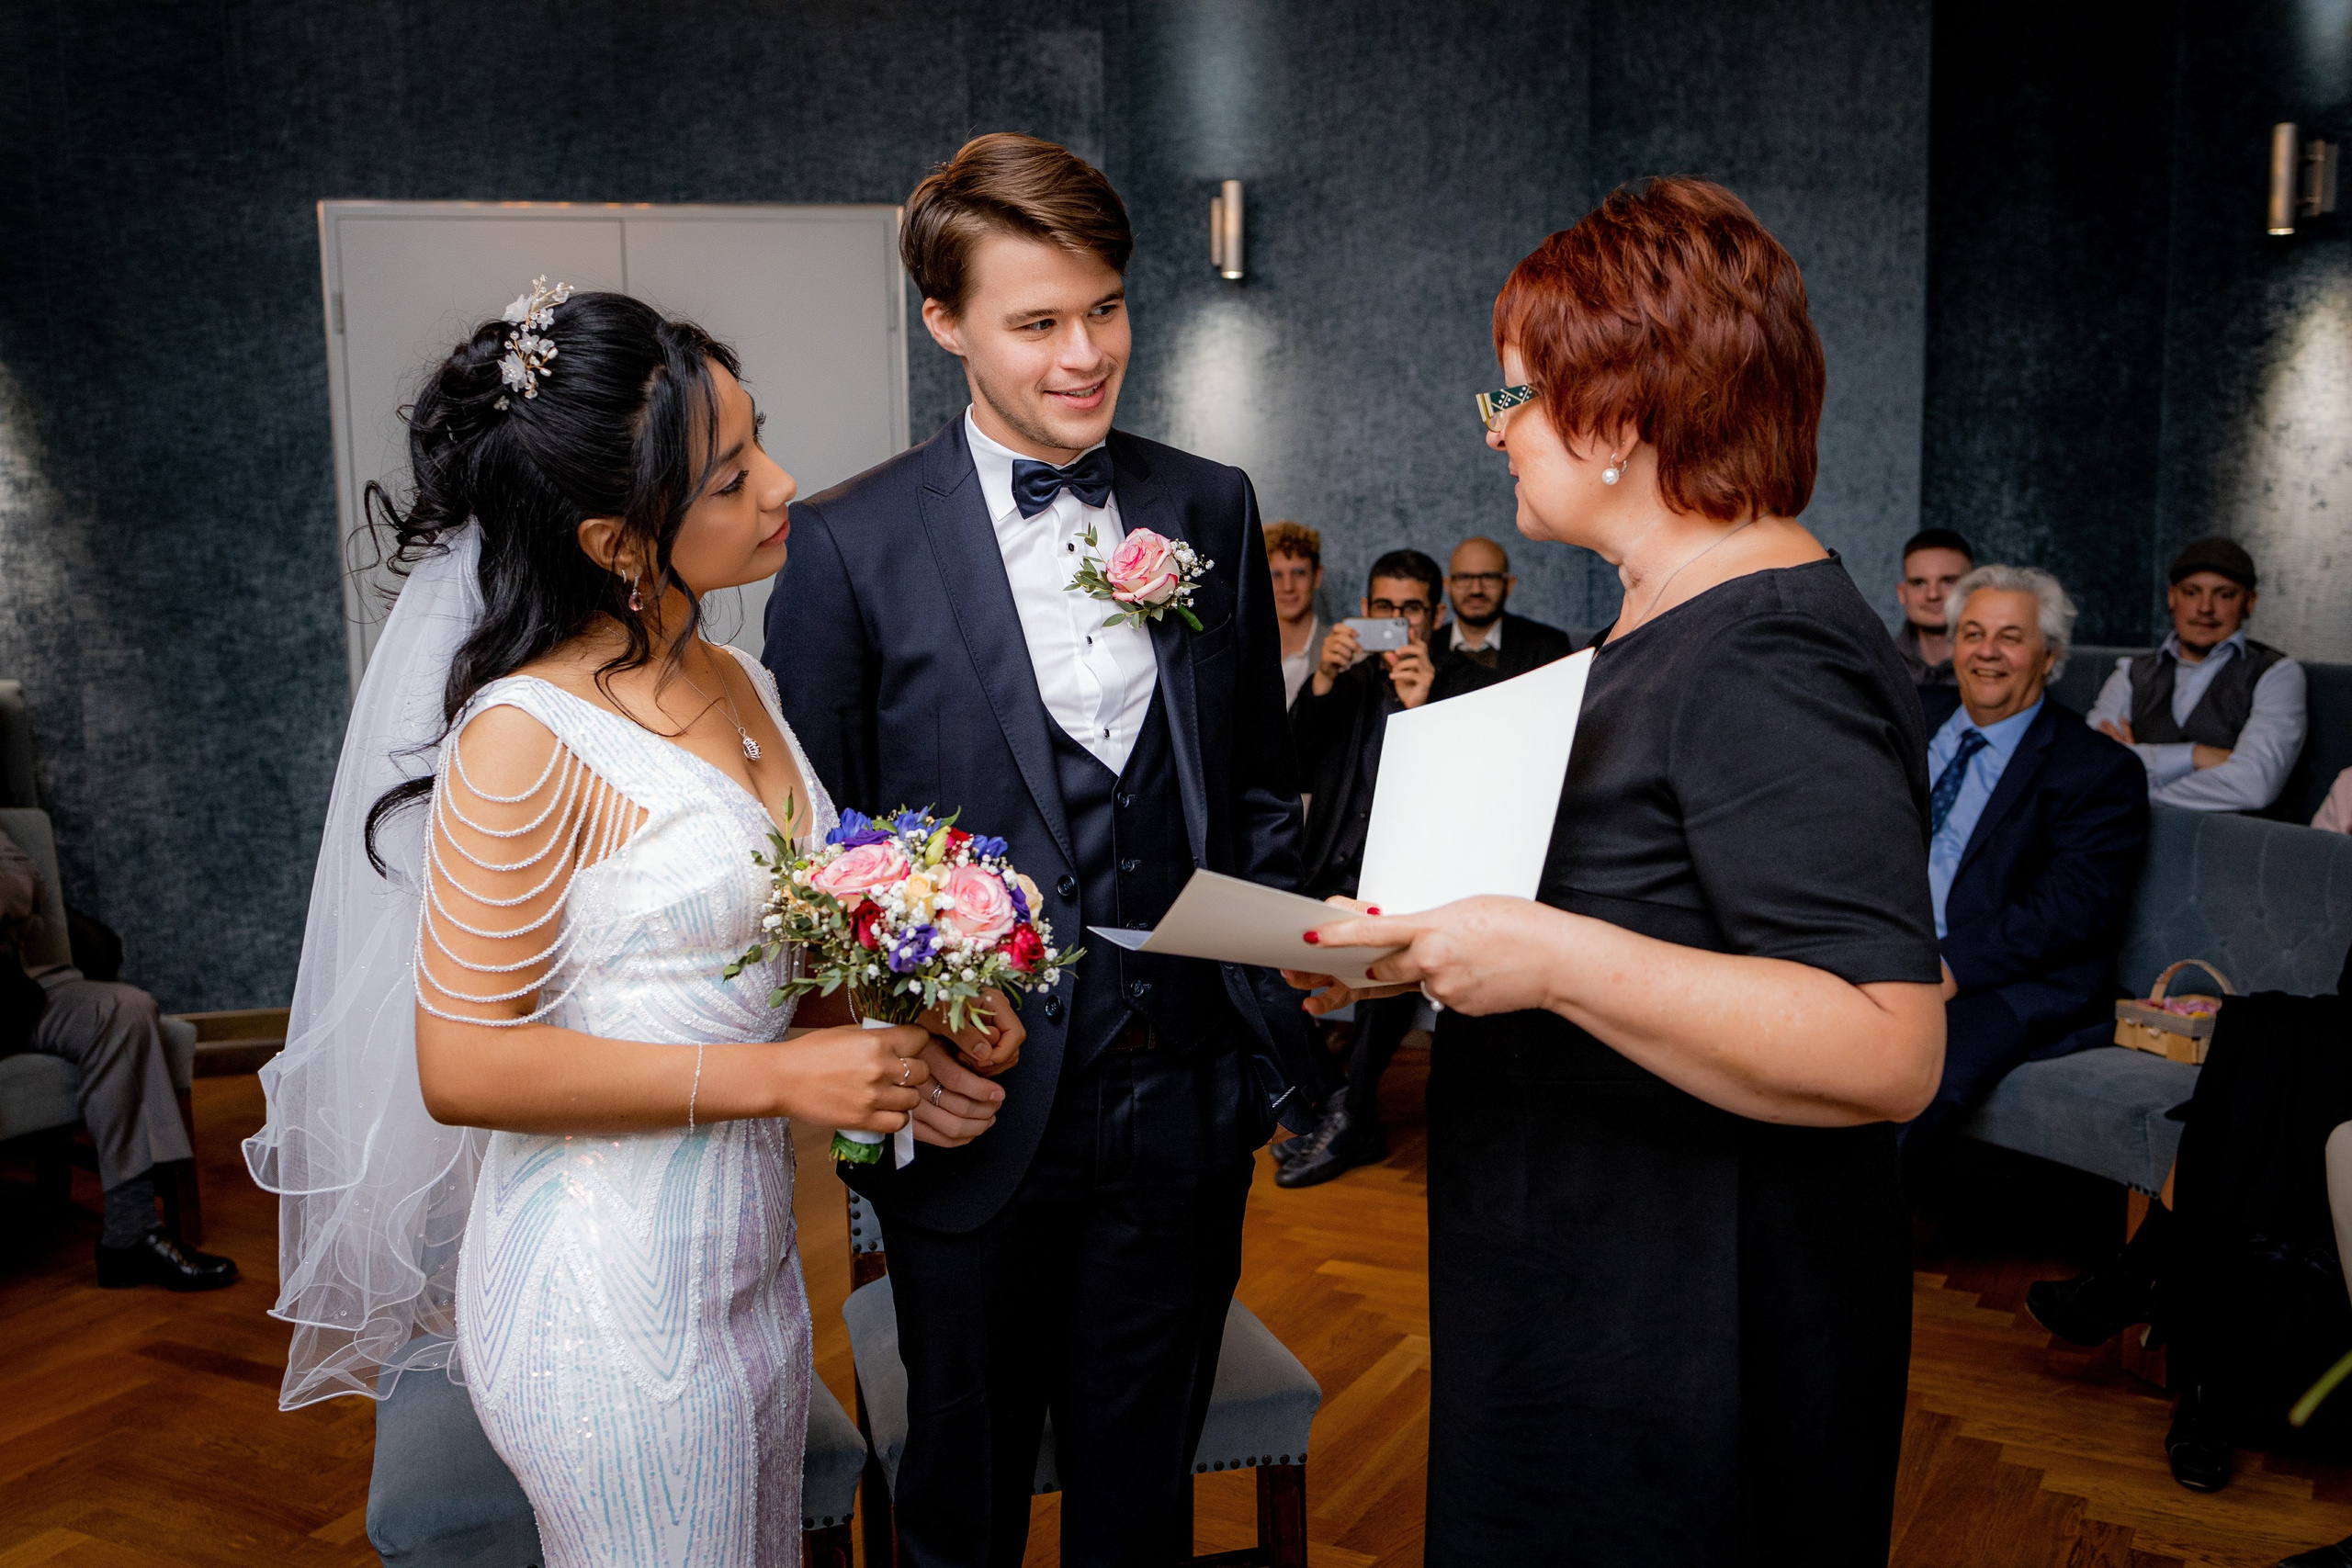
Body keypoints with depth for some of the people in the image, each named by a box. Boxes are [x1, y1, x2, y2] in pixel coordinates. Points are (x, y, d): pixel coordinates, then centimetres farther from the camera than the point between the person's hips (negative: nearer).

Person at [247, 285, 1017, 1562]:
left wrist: (905, 1035, -4)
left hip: (752, 1253, 7)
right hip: (614, 1298, -7)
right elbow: (461, 1065, -20)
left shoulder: (738, 687, 4)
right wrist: (776, 1077, -21)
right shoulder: (527, 738, -20)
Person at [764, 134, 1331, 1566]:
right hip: (980, 1109, -2)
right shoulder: (850, 546, -9)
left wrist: (1279, 1042, 5)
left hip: (1186, 1098, 3)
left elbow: (1258, 796, 8)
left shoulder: (1213, 510, 2)